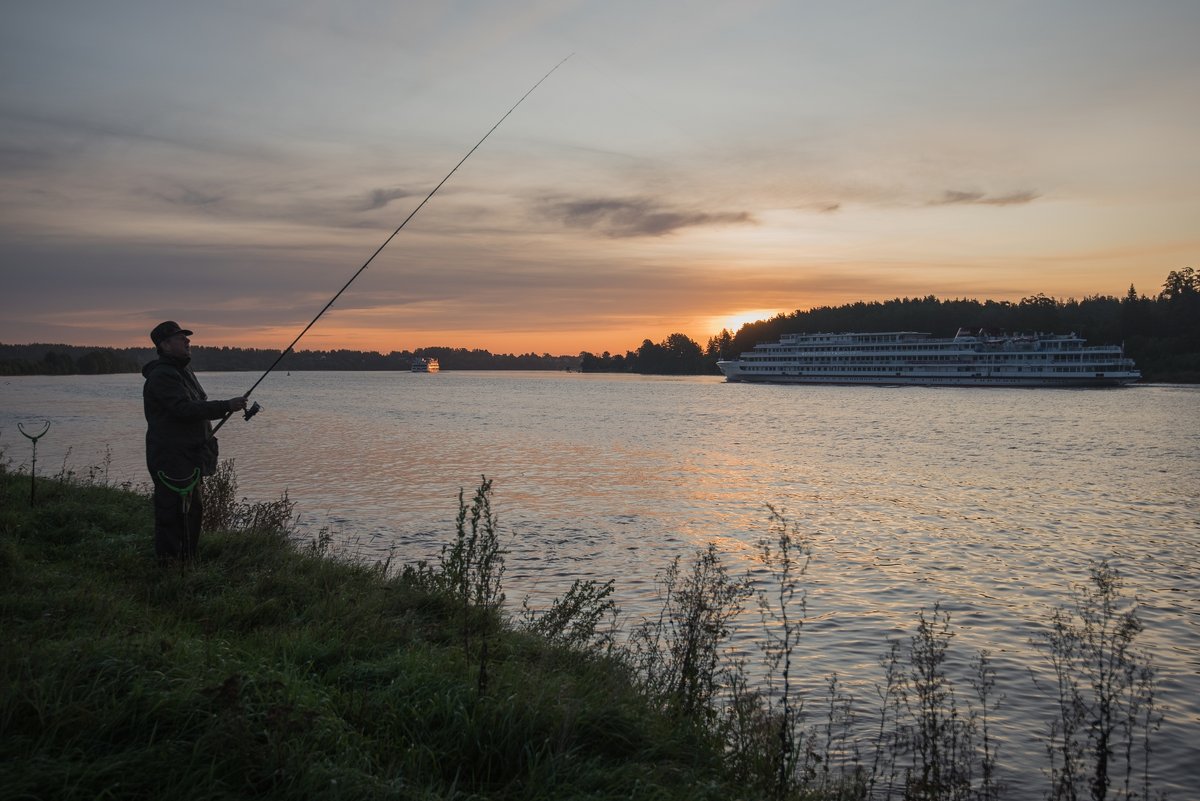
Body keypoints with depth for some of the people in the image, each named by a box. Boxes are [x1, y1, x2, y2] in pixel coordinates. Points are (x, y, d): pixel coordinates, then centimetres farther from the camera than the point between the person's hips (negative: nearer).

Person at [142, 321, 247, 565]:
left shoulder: (182, 371, 19)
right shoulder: (162, 376, -16)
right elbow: (185, 409, -27)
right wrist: (226, 406, -26)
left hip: (189, 459, 11)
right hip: (172, 460, -10)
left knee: (193, 513, 15)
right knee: (173, 515, -8)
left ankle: (187, 563, 25)